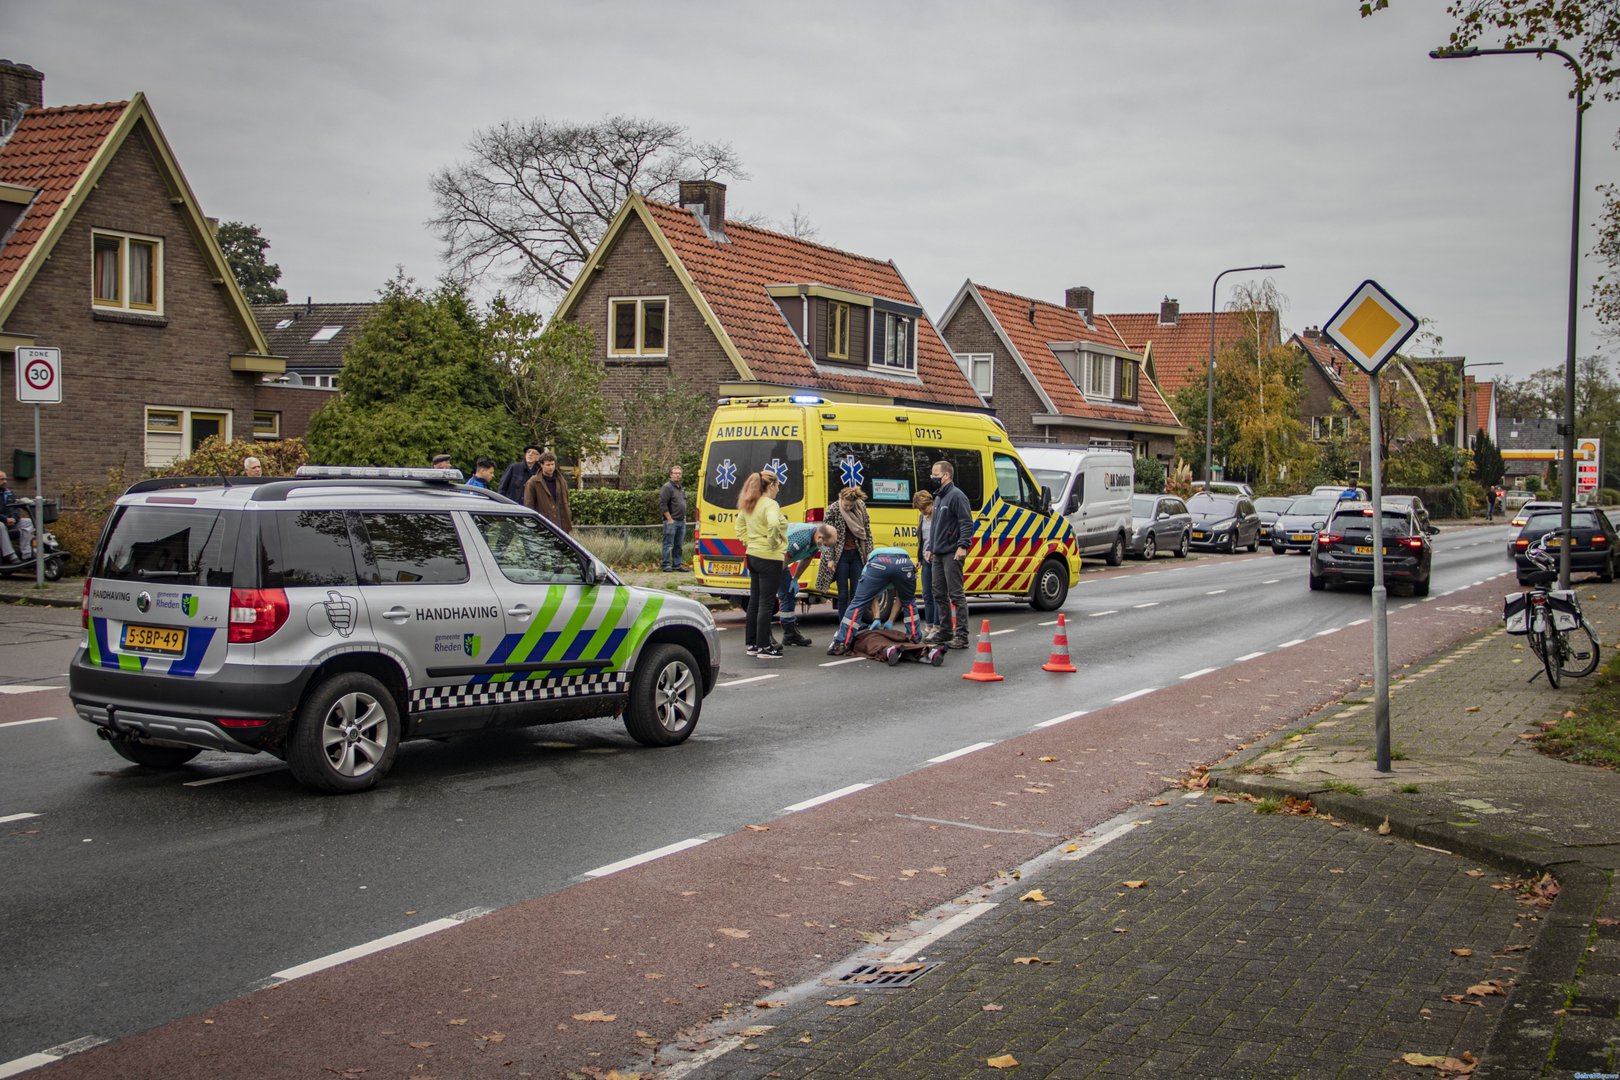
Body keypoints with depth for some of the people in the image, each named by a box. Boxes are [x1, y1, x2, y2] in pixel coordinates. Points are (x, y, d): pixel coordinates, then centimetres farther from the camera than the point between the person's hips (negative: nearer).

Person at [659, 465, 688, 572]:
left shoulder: (681, 488, 18)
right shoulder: (667, 487, -9)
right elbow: (663, 504, -15)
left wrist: (684, 517, 19)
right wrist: (669, 519, -16)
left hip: (681, 522, 8)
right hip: (671, 522, -8)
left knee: (678, 545, 11)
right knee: (669, 545, -5)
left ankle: (677, 564, 17)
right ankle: (666, 565, -1)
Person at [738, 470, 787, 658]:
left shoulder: (749, 505, 10)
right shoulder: (770, 504, -17)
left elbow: (740, 526, 22)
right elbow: (773, 524, -35)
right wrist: (774, 543, -19)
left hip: (753, 556, 9)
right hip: (769, 559, -9)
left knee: (754, 601, 15)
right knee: (766, 603, -3)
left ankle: (751, 643, 22)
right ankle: (764, 647, 0)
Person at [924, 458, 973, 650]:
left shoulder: (957, 496, -10)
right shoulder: (938, 497, 19)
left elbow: (967, 523, -17)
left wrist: (963, 546, -25)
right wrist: (930, 548, 24)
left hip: (952, 554, -10)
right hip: (938, 554, 10)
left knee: (956, 594, -9)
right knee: (939, 594, 12)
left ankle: (961, 636, -8)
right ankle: (944, 632, 21)